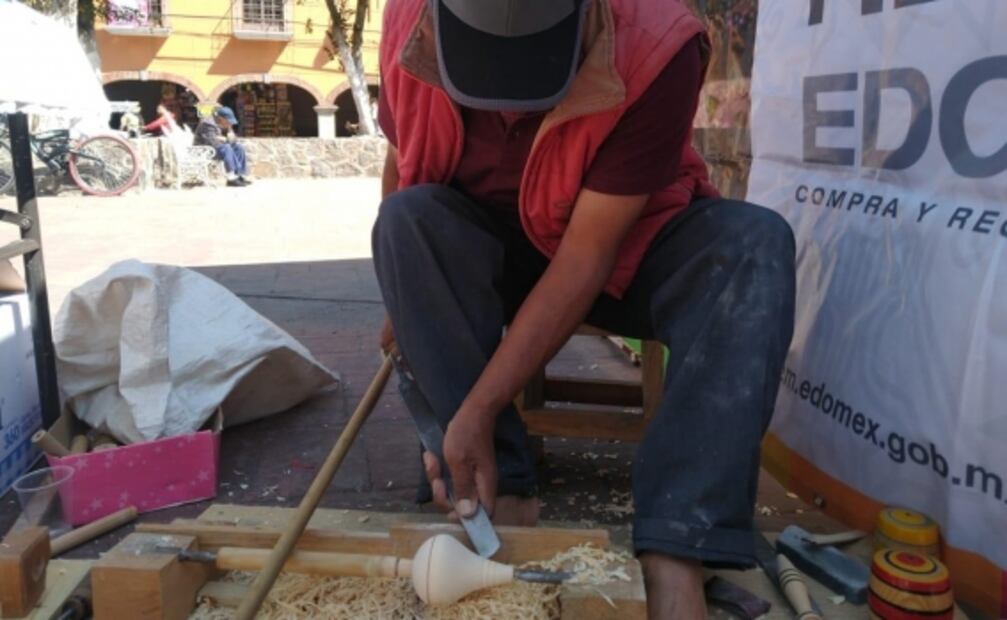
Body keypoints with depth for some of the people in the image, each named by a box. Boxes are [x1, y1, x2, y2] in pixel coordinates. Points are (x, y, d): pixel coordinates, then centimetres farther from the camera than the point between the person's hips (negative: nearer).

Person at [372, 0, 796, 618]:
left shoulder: (654, 50, -30)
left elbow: (587, 256, -31)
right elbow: (401, 160, -2)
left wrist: (478, 409, -33)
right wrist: (404, 303, 2)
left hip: (624, 249, -2)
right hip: (490, 255, 2)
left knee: (754, 242, -30)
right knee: (407, 217, -28)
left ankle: (674, 552, -35)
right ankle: (504, 493, -24)